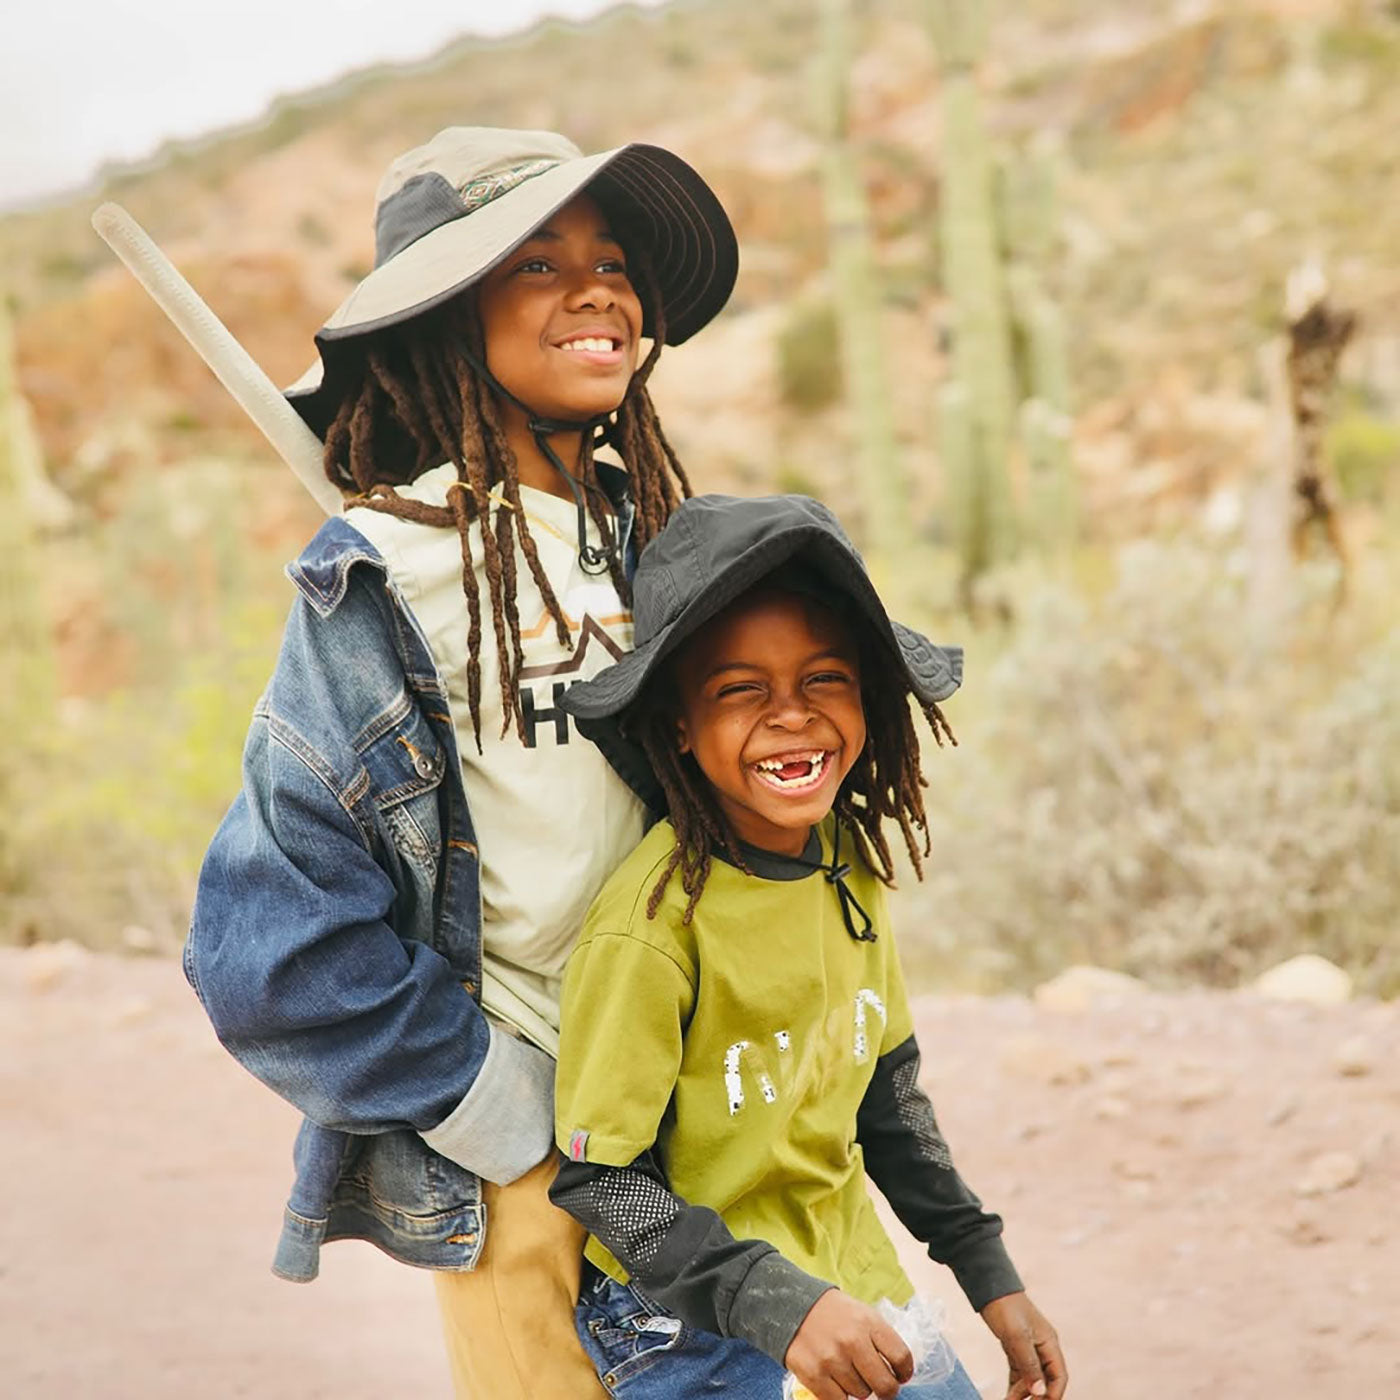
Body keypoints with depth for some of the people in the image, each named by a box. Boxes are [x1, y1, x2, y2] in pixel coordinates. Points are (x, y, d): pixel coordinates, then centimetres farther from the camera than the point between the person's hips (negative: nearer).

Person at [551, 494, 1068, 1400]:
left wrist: (990, 1277, 13)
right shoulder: (656, 922, -23)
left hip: (854, 1285, 6)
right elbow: (600, 1178, -18)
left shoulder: (851, 861, -3)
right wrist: (778, 1306, -27)